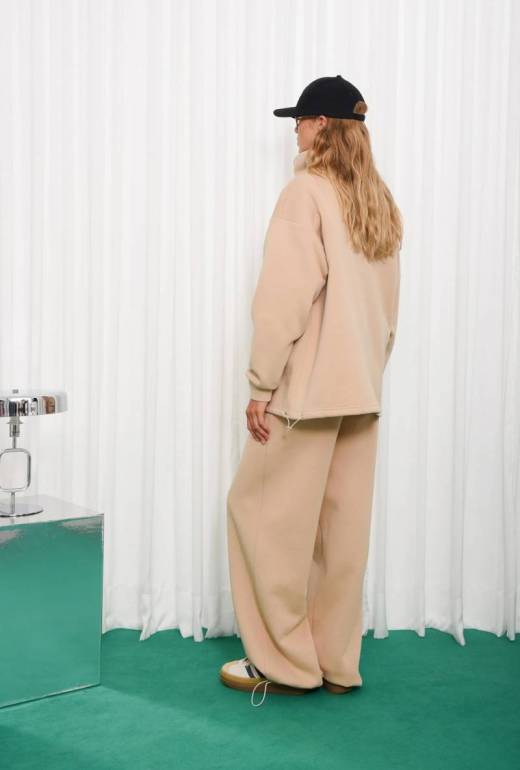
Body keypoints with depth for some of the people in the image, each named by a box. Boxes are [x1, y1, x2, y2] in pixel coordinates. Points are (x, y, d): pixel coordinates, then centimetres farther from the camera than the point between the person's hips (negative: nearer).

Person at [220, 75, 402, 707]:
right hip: (362, 392, 8)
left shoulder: (306, 193, -11)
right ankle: (337, 663, 19)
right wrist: (370, 372, 18)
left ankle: (286, 662, 9)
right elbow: (390, 305, 13)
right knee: (344, 525, 11)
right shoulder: (381, 203, 11)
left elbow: (285, 298, -16)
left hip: (309, 388, -7)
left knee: (262, 510, 4)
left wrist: (262, 384, -11)